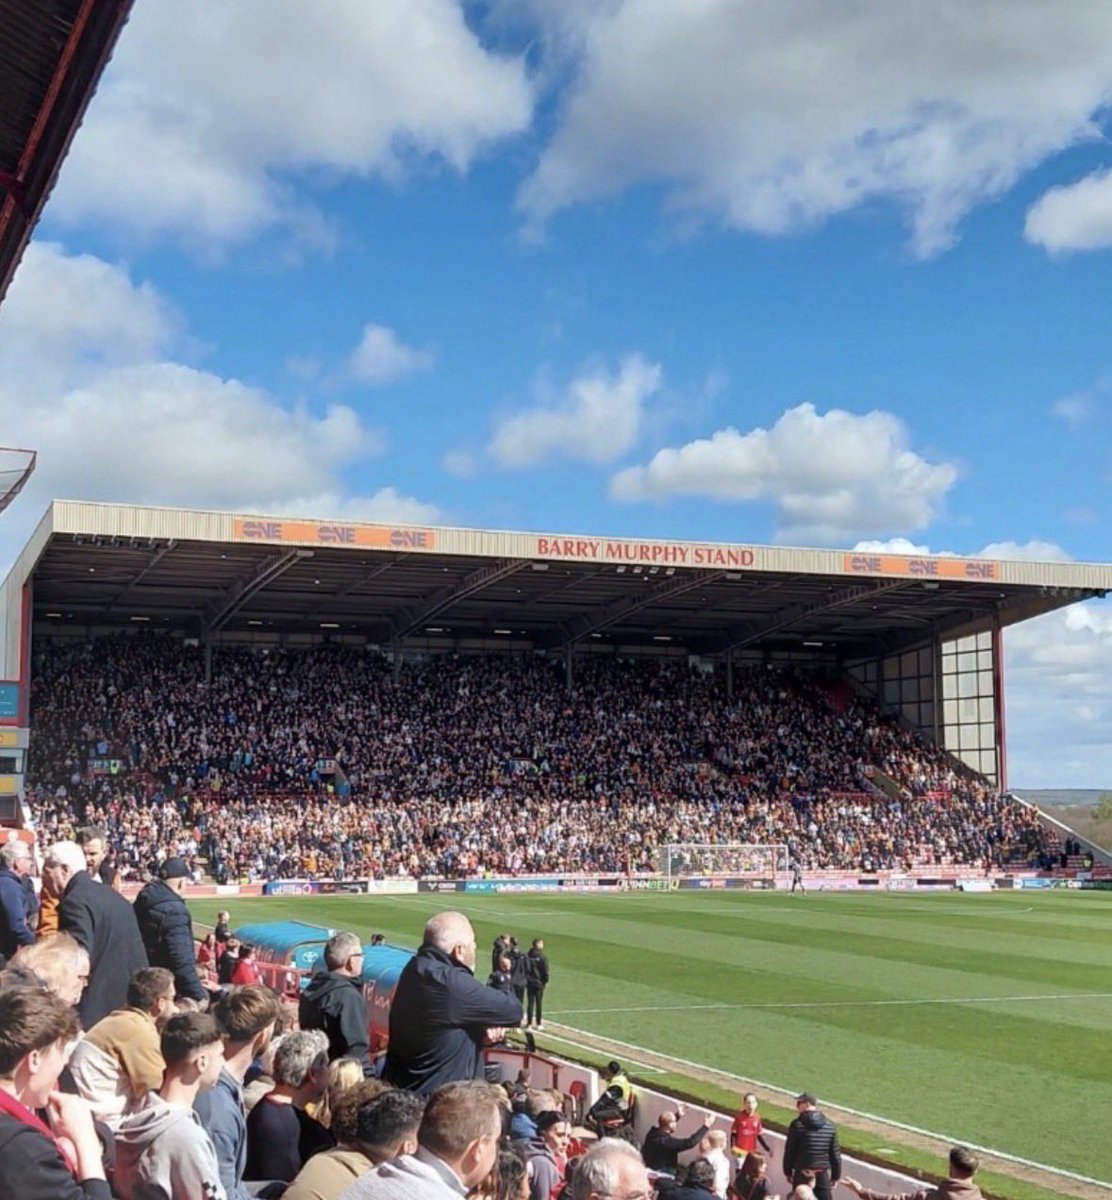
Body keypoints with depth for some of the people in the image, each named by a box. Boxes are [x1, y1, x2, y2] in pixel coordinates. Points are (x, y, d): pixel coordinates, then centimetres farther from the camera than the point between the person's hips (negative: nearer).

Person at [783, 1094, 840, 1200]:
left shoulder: (797, 1125, -11)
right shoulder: (829, 1125, 0)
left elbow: (789, 1151, -7)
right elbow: (835, 1153, 3)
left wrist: (788, 1171, 6)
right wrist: (836, 1175, 12)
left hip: (801, 1173, -2)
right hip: (822, 1174, 2)